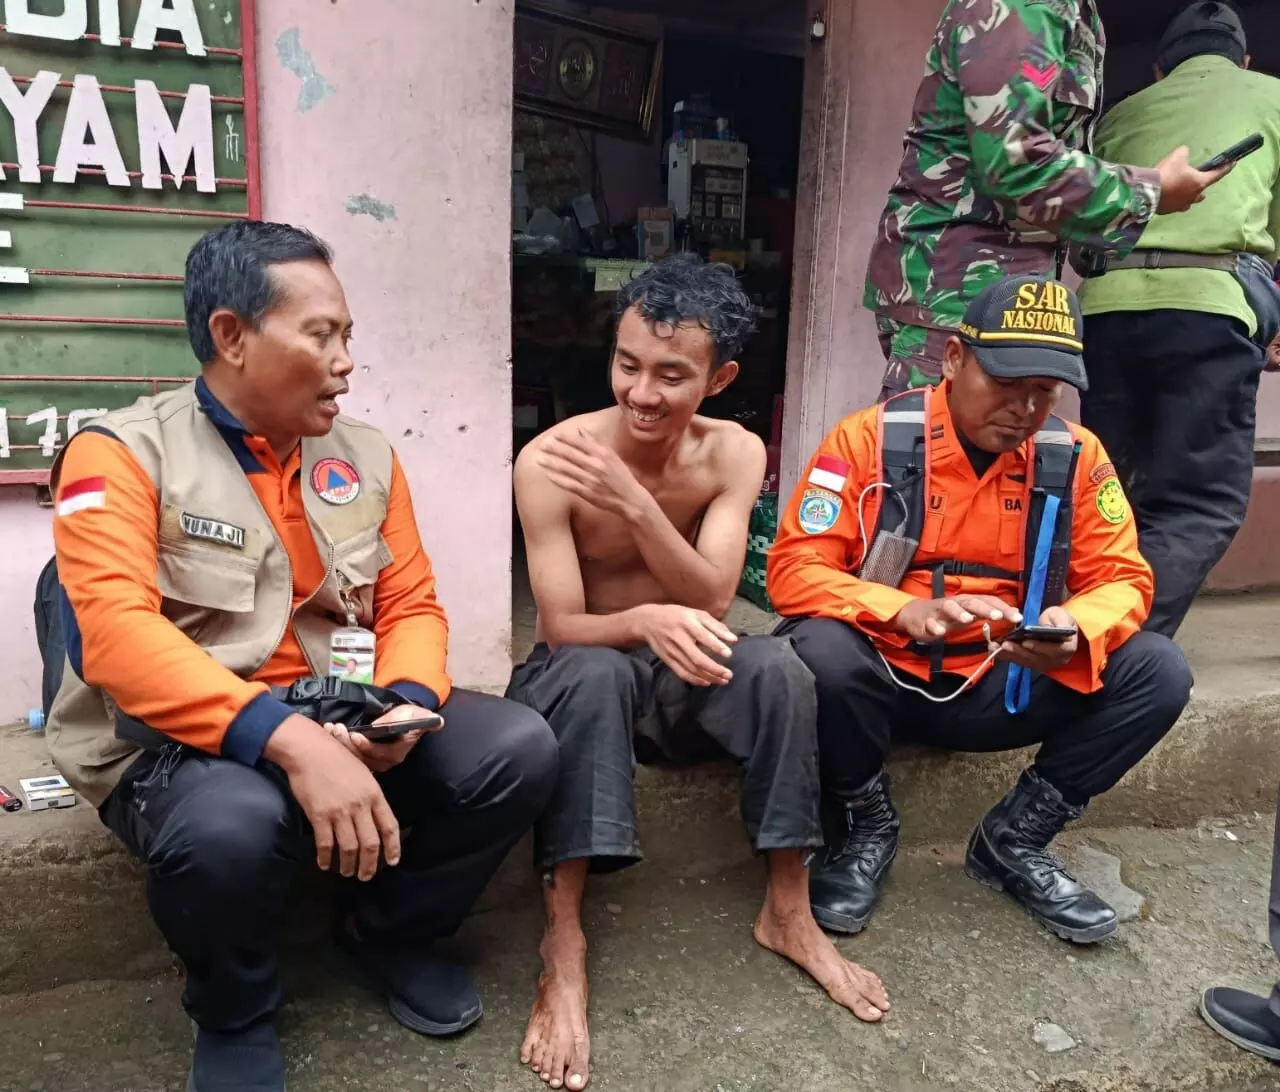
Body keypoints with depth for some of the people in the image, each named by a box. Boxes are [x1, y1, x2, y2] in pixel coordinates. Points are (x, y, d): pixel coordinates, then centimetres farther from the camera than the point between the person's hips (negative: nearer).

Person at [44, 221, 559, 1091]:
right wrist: (290, 741, -34)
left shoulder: (365, 456, 7)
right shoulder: (122, 455, -9)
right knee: (230, 823, -38)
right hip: (178, 740, -4)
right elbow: (116, 636, -22)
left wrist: (408, 702, -16)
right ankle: (235, 1016, 0)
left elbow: (412, 605, 8)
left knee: (520, 748, -15)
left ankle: (392, 931, 13)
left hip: (346, 722, 5)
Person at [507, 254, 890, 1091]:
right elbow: (562, 629, -21)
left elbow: (712, 600, -19)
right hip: (582, 681, -2)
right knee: (595, 673, -37)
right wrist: (643, 620, -43)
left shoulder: (734, 454, -9)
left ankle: (789, 910, -13)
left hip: (682, 679, 3)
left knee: (778, 665, -28)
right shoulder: (550, 462, -19)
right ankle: (565, 939, -30)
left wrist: (633, 501, -34)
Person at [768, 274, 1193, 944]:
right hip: (883, 674, -3)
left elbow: (1121, 578, -1)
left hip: (997, 685, 4)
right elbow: (794, 569, -16)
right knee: (822, 655, -36)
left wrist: (1076, 631, -26)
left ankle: (1014, 840, 5)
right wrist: (907, 612, -34)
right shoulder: (870, 438, -13)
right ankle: (865, 830, -4)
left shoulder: (1075, 455, -3)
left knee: (1157, 673, -14)